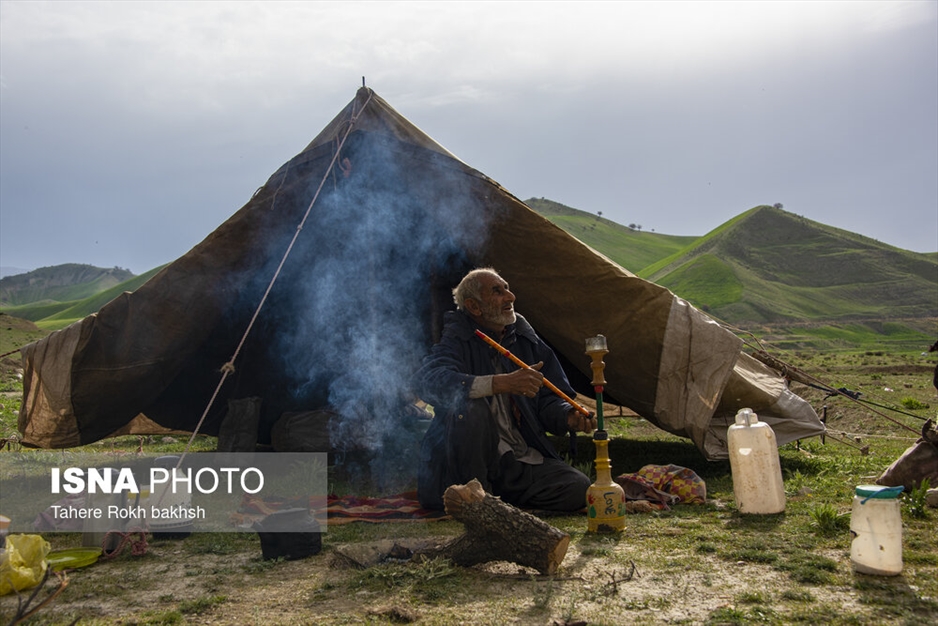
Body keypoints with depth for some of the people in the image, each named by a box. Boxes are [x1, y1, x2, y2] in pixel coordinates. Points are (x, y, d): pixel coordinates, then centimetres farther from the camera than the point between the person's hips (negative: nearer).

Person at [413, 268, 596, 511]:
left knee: (579, 489, -16)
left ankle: (498, 493, 8)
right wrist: (502, 383, -40)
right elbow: (427, 381, -32)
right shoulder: (457, 342, -10)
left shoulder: (526, 340, 8)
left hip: (524, 460, 5)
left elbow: (547, 400, 12)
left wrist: (570, 417, -13)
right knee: (471, 406, -34)